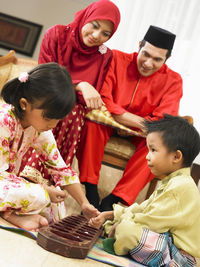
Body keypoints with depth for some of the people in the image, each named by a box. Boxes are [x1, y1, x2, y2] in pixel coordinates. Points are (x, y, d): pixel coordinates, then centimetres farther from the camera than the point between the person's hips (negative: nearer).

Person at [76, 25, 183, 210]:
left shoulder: (173, 81, -11)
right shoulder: (117, 59, -13)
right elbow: (103, 101, -21)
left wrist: (121, 117, -24)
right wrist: (141, 121, -24)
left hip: (139, 135, 1)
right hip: (107, 126, -1)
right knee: (93, 122, -32)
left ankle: (113, 199, -25)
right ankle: (91, 192, -23)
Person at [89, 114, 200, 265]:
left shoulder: (180, 187, -21)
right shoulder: (171, 182, 15)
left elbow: (150, 221, -23)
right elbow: (143, 208, 14)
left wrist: (119, 226, -9)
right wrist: (108, 215, 7)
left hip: (179, 254, -11)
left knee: (126, 229, -27)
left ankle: (116, 245, -1)